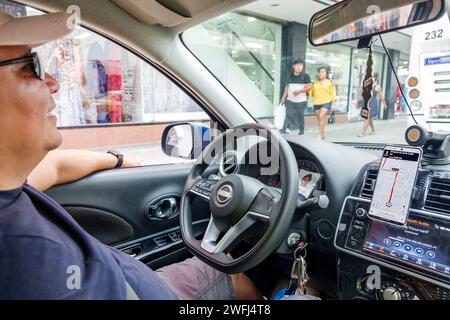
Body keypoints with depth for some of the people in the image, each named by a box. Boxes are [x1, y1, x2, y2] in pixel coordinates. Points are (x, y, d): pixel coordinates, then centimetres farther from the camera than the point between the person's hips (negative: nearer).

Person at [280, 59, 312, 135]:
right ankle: (283, 130, -4)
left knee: (300, 116, 5)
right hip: (290, 100, 3)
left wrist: (299, 91, -16)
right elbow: (287, 87, 16)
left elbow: (309, 86, -8)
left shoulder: (305, 76, -2)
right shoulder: (290, 76, 11)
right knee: (288, 115, -3)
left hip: (301, 101, -3)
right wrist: (284, 97, 13)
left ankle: (301, 131, 16)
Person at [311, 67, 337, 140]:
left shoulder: (329, 82, 3)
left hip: (326, 102, -4)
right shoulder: (316, 83, 13)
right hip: (317, 103, 5)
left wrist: (334, 104, -3)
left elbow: (333, 93, 1)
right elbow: (312, 93, 15)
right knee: (319, 119, 8)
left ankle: (320, 135, -17)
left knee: (321, 117, -18)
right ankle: (323, 135, 21)